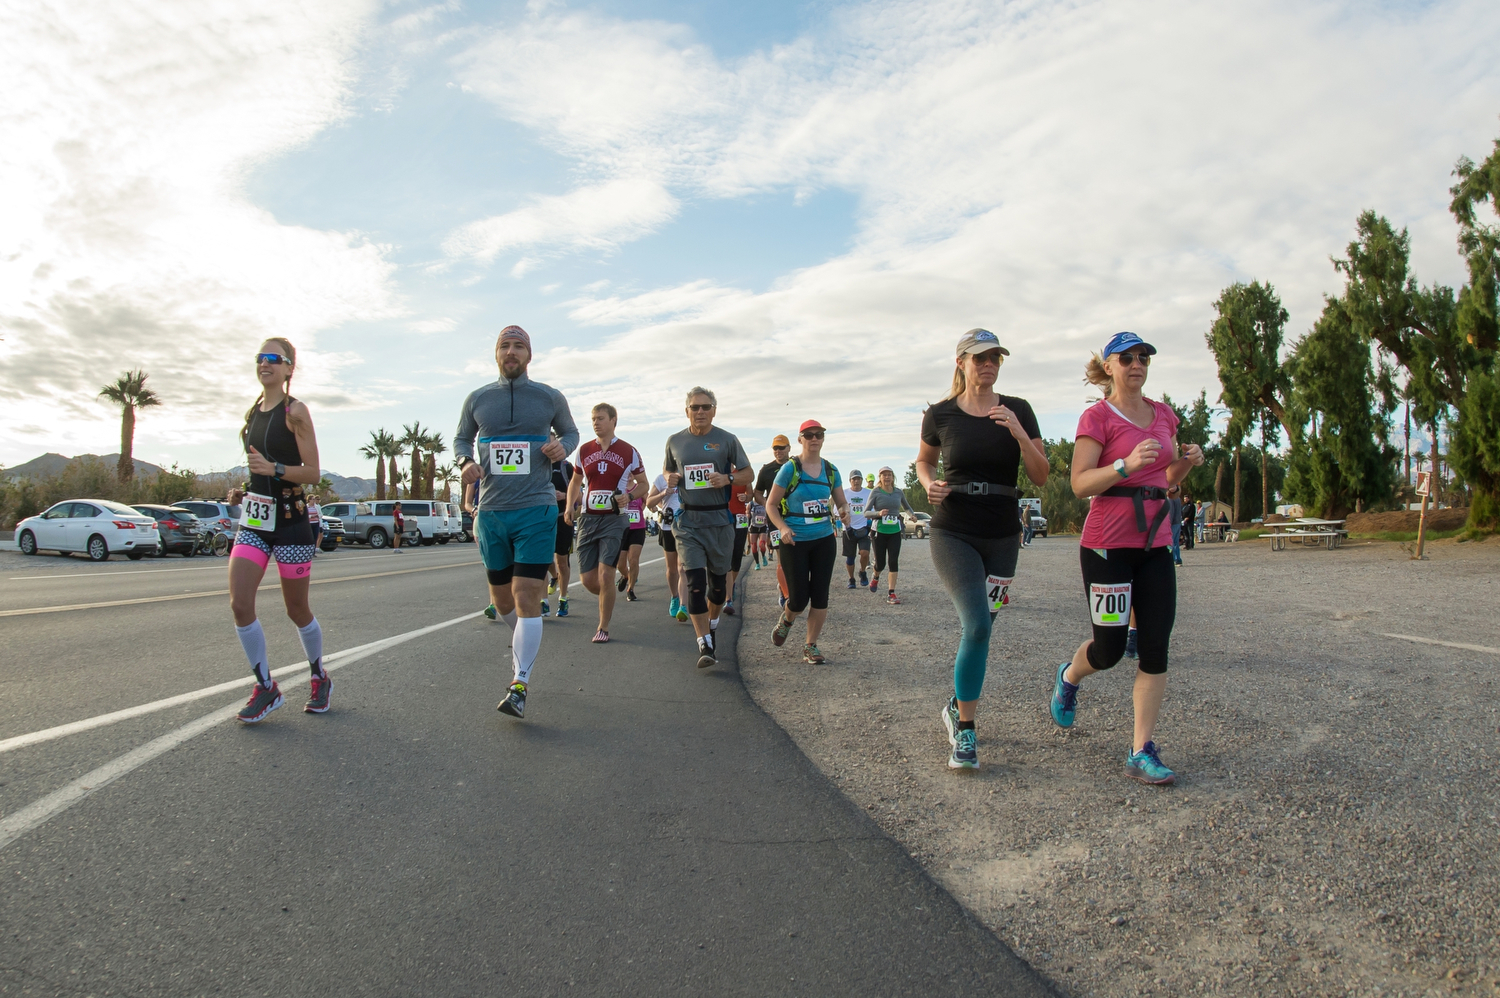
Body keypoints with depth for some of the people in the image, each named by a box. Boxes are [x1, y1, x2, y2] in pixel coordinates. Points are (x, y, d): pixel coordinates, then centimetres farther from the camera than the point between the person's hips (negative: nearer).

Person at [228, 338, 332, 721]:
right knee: (239, 604, -8)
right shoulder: (253, 412, 13)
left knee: (297, 610, 5)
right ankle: (265, 687, 6)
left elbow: (313, 473, -11)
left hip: (290, 520, -6)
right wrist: (243, 491, 12)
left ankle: (320, 678, 27)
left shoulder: (295, 411, -7)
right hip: (254, 520, 6)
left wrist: (274, 469, -26)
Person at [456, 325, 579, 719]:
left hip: (536, 510, -3)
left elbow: (570, 431, 17)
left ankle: (520, 685, -6)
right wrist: (465, 461, -3)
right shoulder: (478, 399, 7)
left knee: (526, 596, -11)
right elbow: (461, 438, 19)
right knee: (501, 599, 14)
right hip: (491, 512, 3)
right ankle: (522, 639, 46)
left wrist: (562, 447, -6)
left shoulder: (550, 397, 3)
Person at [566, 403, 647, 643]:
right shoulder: (584, 450, 9)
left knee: (605, 575, -12)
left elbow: (643, 484, 8)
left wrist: (629, 496, -13)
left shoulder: (628, 452, 1)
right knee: (587, 579, 1)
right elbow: (576, 481, 21)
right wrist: (569, 506, 3)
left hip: (615, 518, -3)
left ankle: (603, 627, 4)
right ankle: (608, 600, 33)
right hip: (588, 518, 3)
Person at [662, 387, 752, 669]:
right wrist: (669, 478, -3)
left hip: (719, 519, 0)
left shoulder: (727, 440, 1)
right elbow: (667, 469, 21)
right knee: (695, 581, -10)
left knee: (718, 579, 11)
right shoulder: (675, 441, 7)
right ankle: (705, 645, -8)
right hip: (687, 520, 0)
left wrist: (728, 479, -14)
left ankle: (711, 622, 38)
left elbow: (747, 474, 6)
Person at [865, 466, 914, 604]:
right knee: (880, 563, 3)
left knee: (894, 561, -7)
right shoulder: (875, 492, -4)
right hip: (879, 531, -2)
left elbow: (907, 507, 25)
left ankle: (891, 594, -2)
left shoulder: (898, 492, 6)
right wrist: (879, 513, -25)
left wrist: (911, 514, 6)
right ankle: (875, 577, 39)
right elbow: (866, 512, -8)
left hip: (895, 531, 2)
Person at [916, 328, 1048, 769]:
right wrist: (929, 484, -7)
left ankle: (957, 705, 36)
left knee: (979, 627, 11)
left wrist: (1018, 433, -16)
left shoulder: (1018, 411, 1)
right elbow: (923, 461, 15)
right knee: (977, 625, -17)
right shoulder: (940, 414, -2)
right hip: (953, 533, -3)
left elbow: (1041, 477, -1)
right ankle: (964, 732, -3)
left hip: (1002, 535, 3)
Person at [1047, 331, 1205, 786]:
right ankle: (1068, 677, 37)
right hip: (1107, 543, -5)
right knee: (1110, 649, 2)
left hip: (1154, 543, 6)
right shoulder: (1097, 416, -6)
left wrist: (1187, 462, 1)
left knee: (1155, 648, 0)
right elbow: (1080, 484, -13)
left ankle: (1142, 752, 8)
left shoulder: (1163, 415, 12)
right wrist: (1126, 465, -27)